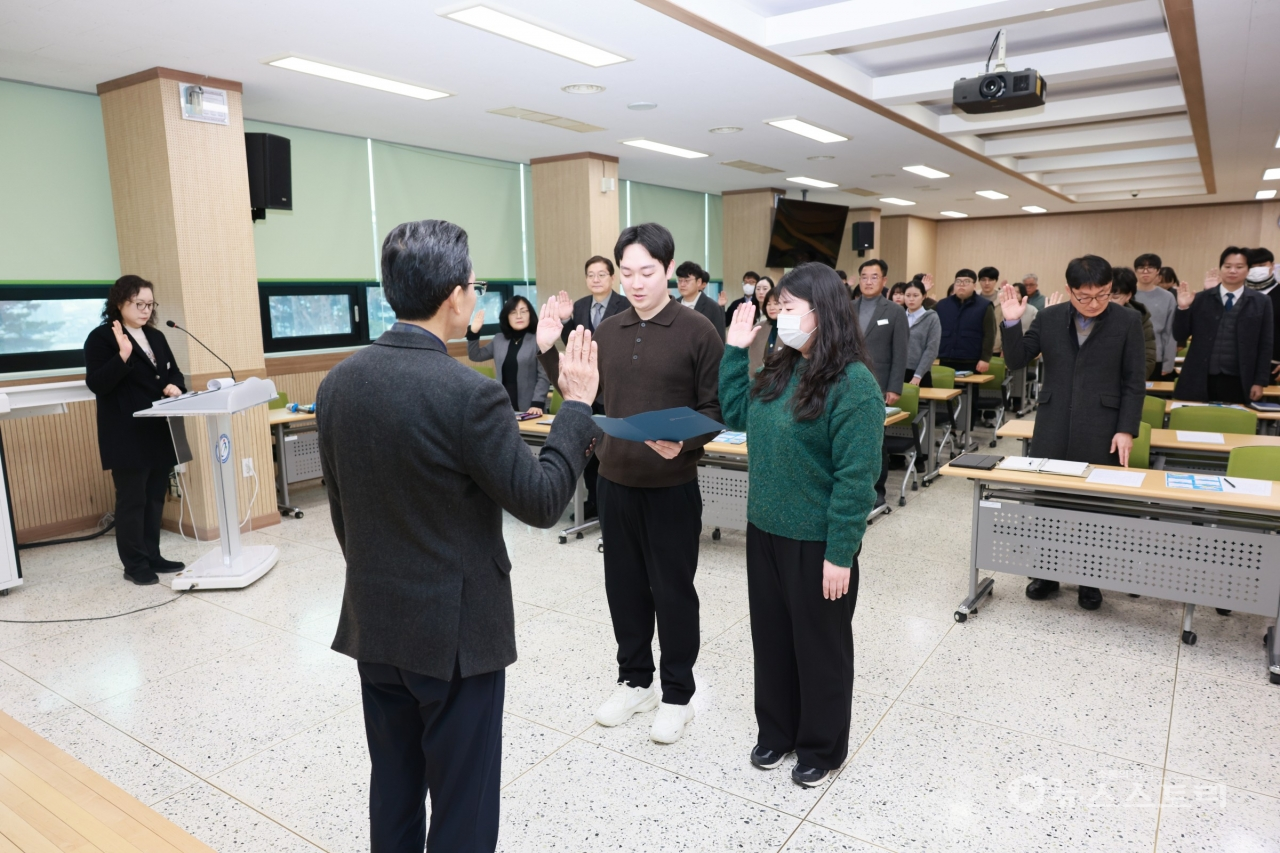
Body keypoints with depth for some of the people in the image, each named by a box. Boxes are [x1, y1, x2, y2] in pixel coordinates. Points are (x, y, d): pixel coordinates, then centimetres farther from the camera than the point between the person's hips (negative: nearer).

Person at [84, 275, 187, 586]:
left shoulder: (156, 337, 14)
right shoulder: (101, 338, -7)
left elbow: (173, 372, 19)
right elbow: (96, 384, -15)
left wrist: (173, 386, -4)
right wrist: (123, 355, -28)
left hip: (158, 432, 7)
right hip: (127, 437, -7)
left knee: (155, 497, 12)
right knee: (132, 500, -1)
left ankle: (152, 557, 22)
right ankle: (135, 565, 9)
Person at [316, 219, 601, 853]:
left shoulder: (338, 382, -2)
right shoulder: (470, 394, -23)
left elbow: (341, 507, 8)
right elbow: (540, 501, -16)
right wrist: (577, 404, -7)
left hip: (372, 623, 7)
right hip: (455, 629, -6)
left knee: (393, 788, 23)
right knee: (462, 802, 12)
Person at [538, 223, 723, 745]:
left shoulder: (697, 331, -8)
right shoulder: (607, 332, 6)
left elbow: (715, 408, -8)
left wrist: (683, 442, -26)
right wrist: (549, 350, -1)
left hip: (672, 486, -4)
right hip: (614, 481, 5)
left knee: (673, 591, 8)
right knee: (624, 585, 15)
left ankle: (677, 694, 26)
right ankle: (634, 681, 34)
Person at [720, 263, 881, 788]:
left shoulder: (853, 385, -19)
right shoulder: (779, 371, 5)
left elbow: (855, 477, -20)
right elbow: (735, 414, 16)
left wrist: (840, 553, -20)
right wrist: (736, 350, 9)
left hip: (817, 541, -7)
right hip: (765, 530, 7)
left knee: (819, 644, 12)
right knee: (771, 636, 20)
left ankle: (822, 747, 34)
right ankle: (776, 730, 40)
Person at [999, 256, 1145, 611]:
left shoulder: (1128, 321, -2)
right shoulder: (1049, 318, 3)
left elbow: (1134, 383, -1)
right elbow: (1017, 360, 4)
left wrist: (1127, 429, -8)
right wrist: (1012, 322, -10)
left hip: (1101, 432, -2)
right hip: (1053, 429, 2)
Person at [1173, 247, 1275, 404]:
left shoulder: (1261, 303, 6)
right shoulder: (1201, 299, 5)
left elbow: (1266, 345, 6)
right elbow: (1180, 335, 3)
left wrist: (1260, 381, 0)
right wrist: (1183, 308, -13)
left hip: (1238, 382, 0)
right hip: (1201, 381, 0)